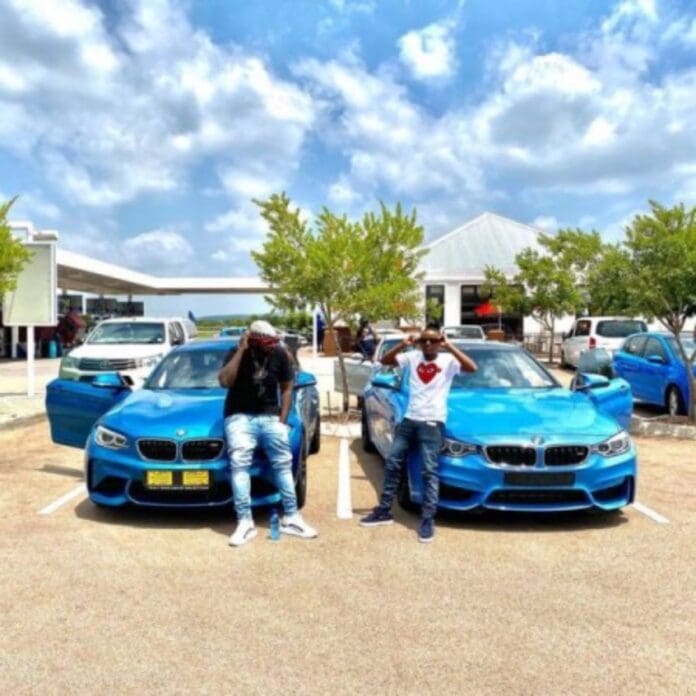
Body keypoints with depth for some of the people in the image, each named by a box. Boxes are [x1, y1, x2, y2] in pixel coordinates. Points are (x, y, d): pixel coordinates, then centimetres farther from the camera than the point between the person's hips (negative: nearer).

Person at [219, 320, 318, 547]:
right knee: (239, 463, -17)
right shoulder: (237, 354, -5)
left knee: (283, 463, -4)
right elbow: (225, 381, -22)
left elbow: (286, 388, 7)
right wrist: (241, 350, -22)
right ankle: (245, 522, -15)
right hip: (240, 417, -2)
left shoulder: (280, 355, 0)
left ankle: (291, 519, 3)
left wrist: (282, 420, -1)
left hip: (270, 416, 2)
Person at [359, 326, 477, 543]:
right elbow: (385, 360, 4)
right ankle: (384, 511, 20)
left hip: (432, 423, -5)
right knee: (393, 463, 9)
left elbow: (472, 368, -17)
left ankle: (428, 520, -2)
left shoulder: (448, 360, -1)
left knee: (429, 470, -7)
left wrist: (450, 347, -19)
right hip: (409, 419, 5)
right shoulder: (412, 357, 8)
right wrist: (403, 345, -10)